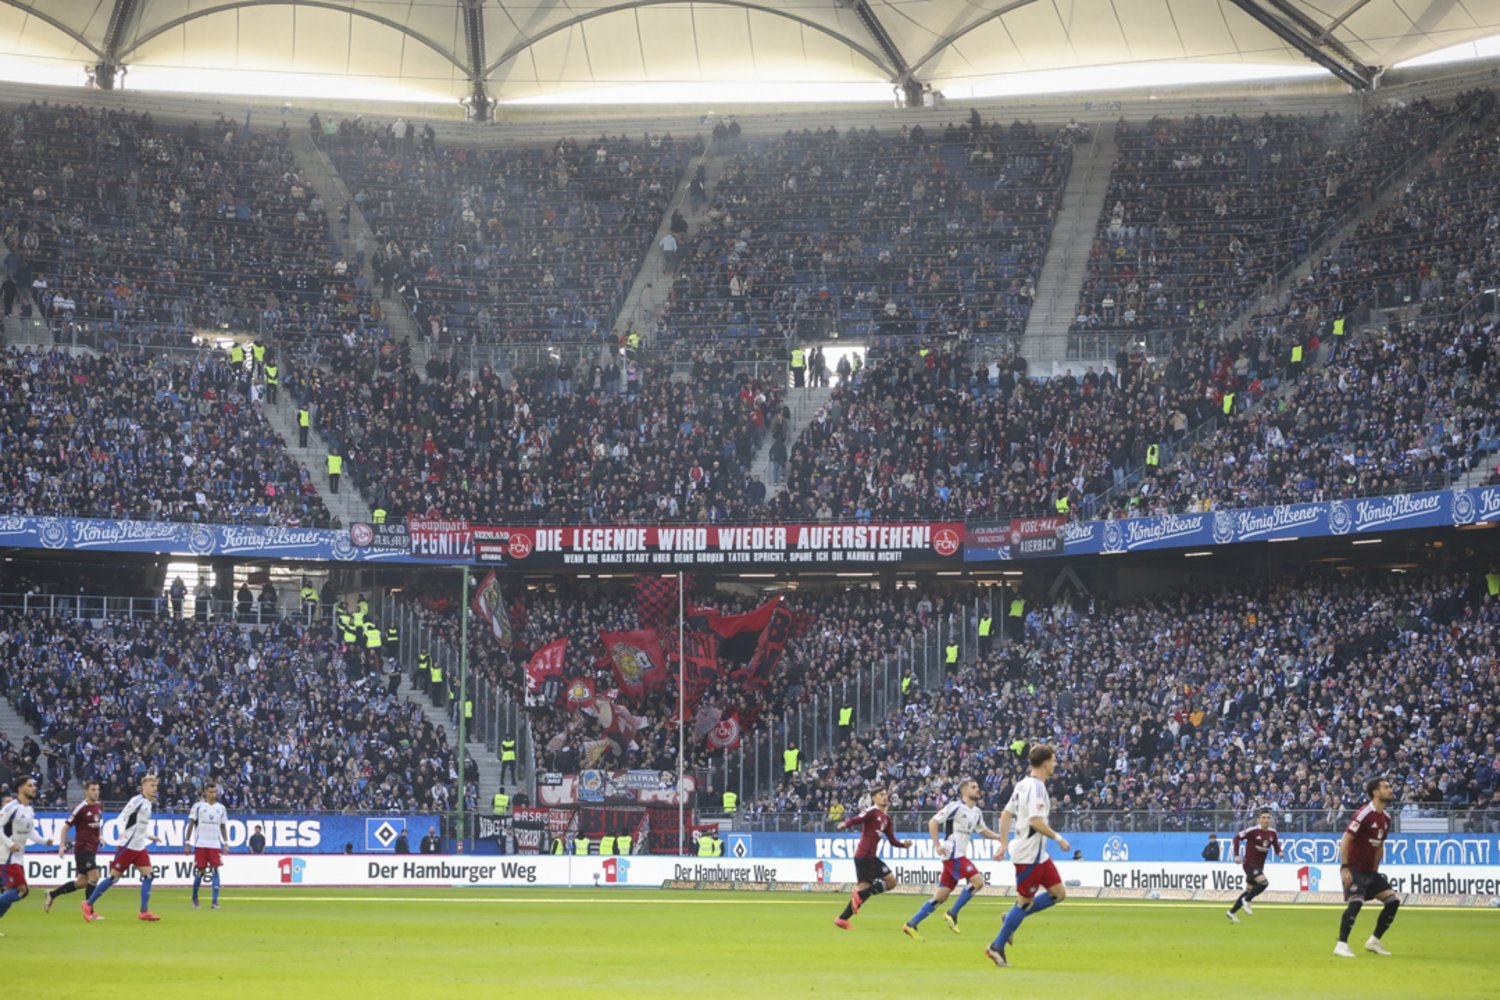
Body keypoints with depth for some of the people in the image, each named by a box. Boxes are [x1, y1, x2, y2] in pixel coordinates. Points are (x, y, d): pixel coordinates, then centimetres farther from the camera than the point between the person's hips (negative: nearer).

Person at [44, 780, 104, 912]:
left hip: (92, 849, 8)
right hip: (82, 848, -8)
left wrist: (100, 837, 13)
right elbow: (65, 827, -10)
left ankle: (52, 894, 26)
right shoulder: (80, 808, -13)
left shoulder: (99, 806, 8)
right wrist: (62, 846, -19)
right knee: (94, 876, -17)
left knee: (81, 882, 10)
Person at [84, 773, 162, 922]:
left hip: (140, 847, 8)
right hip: (128, 845, -8)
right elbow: (121, 817, -16)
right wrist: (122, 831, -31)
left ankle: (144, 912, -3)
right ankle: (89, 904, 7)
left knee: (147, 874, -5)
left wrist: (150, 836, 20)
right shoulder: (136, 800, -13)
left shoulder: (148, 803, 12)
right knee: (114, 875, -4)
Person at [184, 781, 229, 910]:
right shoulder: (198, 806, 0)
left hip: (215, 845, 2)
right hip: (200, 844, -2)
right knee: (200, 871, 1)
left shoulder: (221, 808, 9)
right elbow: (191, 825, 0)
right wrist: (187, 843, -5)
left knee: (215, 870, -8)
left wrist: (225, 843, 6)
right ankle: (194, 898, 21)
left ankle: (215, 901, -11)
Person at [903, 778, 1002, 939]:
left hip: (960, 856, 8)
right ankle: (952, 913, -8)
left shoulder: (977, 812, 15)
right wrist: (937, 845, -16)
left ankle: (911, 925, 9)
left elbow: (983, 831, 28)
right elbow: (933, 822, -10)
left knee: (941, 895, 6)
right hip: (952, 853, -8)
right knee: (978, 880, -17)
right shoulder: (955, 807, -10)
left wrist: (1000, 837, 12)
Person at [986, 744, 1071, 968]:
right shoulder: (1036, 787, -18)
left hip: (1037, 853, 10)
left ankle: (1012, 918, 14)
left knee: (1058, 893, 10)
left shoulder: (1023, 784, 11)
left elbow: (1006, 814, 13)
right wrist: (1058, 837, -15)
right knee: (1025, 901, -2)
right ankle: (997, 947, 4)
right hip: (1030, 854, -10)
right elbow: (1036, 822, -26)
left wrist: (1004, 844, 15)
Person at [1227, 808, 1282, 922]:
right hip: (1249, 864, -7)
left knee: (1249, 890, 13)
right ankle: (1246, 901, -3)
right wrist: (1237, 855, -16)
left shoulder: (1272, 833, 1)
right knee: (1264, 883, -25)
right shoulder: (1252, 831, -16)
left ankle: (1231, 912, 26)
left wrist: (1280, 853, -9)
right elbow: (1237, 838, -11)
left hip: (1259, 866, 7)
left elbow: (1276, 846, 14)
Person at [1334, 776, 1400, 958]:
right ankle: (1341, 945, -17)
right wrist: (1344, 868, -21)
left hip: (1369, 870, 8)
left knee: (1393, 901, 2)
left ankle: (1374, 941, 13)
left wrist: (1375, 869, 17)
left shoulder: (1386, 818, 9)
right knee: (1356, 902, -24)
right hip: (1354, 868, -8)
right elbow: (1345, 840, -17)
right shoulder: (1365, 813, -16)